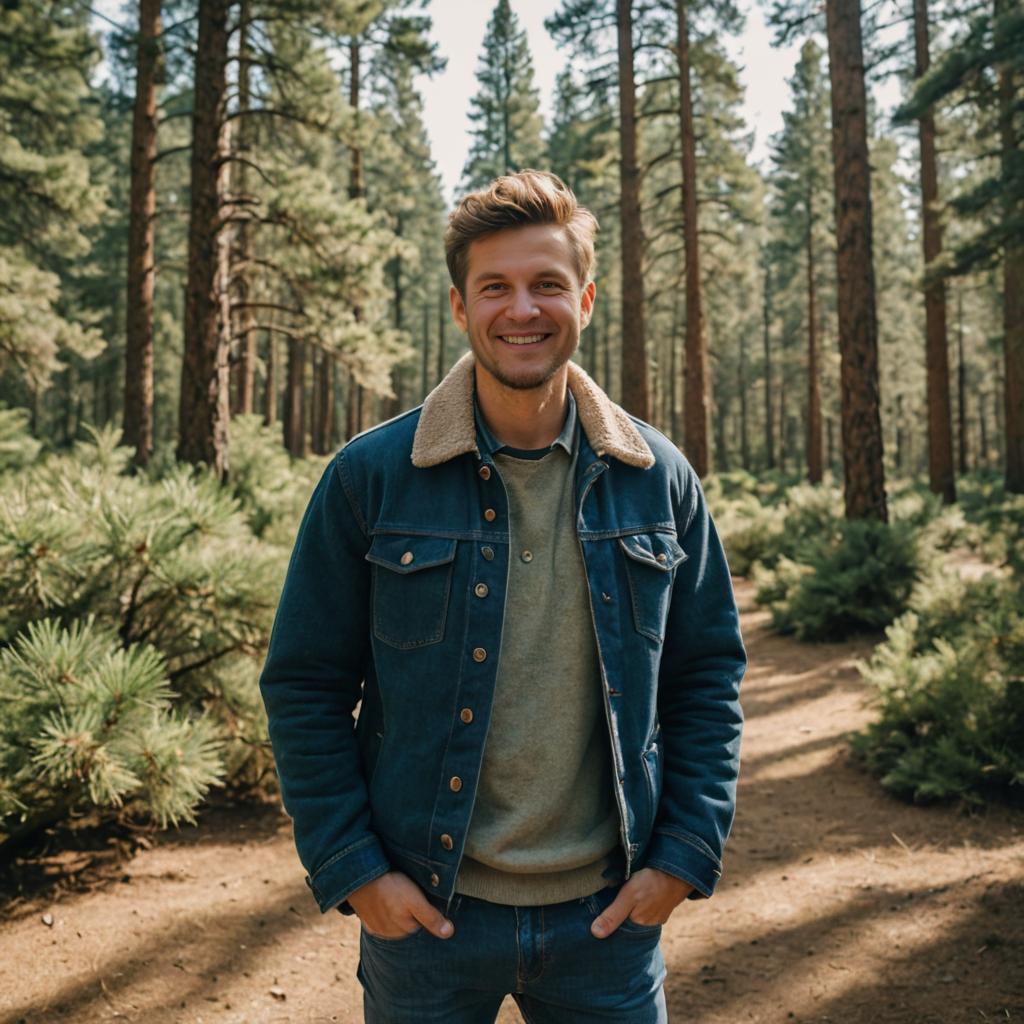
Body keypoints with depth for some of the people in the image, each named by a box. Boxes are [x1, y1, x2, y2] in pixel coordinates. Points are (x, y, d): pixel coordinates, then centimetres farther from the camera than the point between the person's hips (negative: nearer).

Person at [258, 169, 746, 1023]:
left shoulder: (658, 480, -2)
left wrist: (686, 852, -1)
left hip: (608, 913, 2)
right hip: (425, 911, -1)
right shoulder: (370, 478, -9)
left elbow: (709, 673, 5)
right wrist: (351, 870, -7)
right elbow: (305, 688, -4)